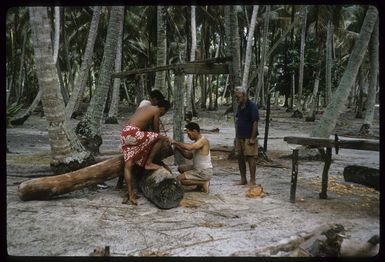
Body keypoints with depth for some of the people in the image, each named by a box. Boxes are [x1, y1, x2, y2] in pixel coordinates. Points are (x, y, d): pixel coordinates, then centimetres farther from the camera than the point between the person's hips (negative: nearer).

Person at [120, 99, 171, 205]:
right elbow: (156, 130, 7)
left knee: (128, 165, 4)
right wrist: (160, 139, 26)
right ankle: (148, 163, 1)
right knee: (162, 139, -5)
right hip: (132, 133, -9)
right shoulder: (156, 111, 4)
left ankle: (130, 194, 1)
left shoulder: (143, 108, 29)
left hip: (124, 134, 9)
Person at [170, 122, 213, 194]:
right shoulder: (197, 142, 11)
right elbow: (189, 156, 15)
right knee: (181, 168, 20)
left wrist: (175, 142, -26)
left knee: (179, 179, -13)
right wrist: (179, 148, 2)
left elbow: (189, 147, -36)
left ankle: (203, 183, -6)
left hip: (205, 172, -10)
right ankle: (201, 181, 10)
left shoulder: (203, 140, -19)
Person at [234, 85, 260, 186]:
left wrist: (252, 138, -18)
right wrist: (236, 136, 16)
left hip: (249, 138, -8)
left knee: (251, 158, -4)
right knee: (240, 158, 10)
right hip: (239, 137, 8)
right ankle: (243, 179, 21)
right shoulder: (239, 106, 12)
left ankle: (252, 181, 4)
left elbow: (255, 122, -15)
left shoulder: (252, 106, -12)